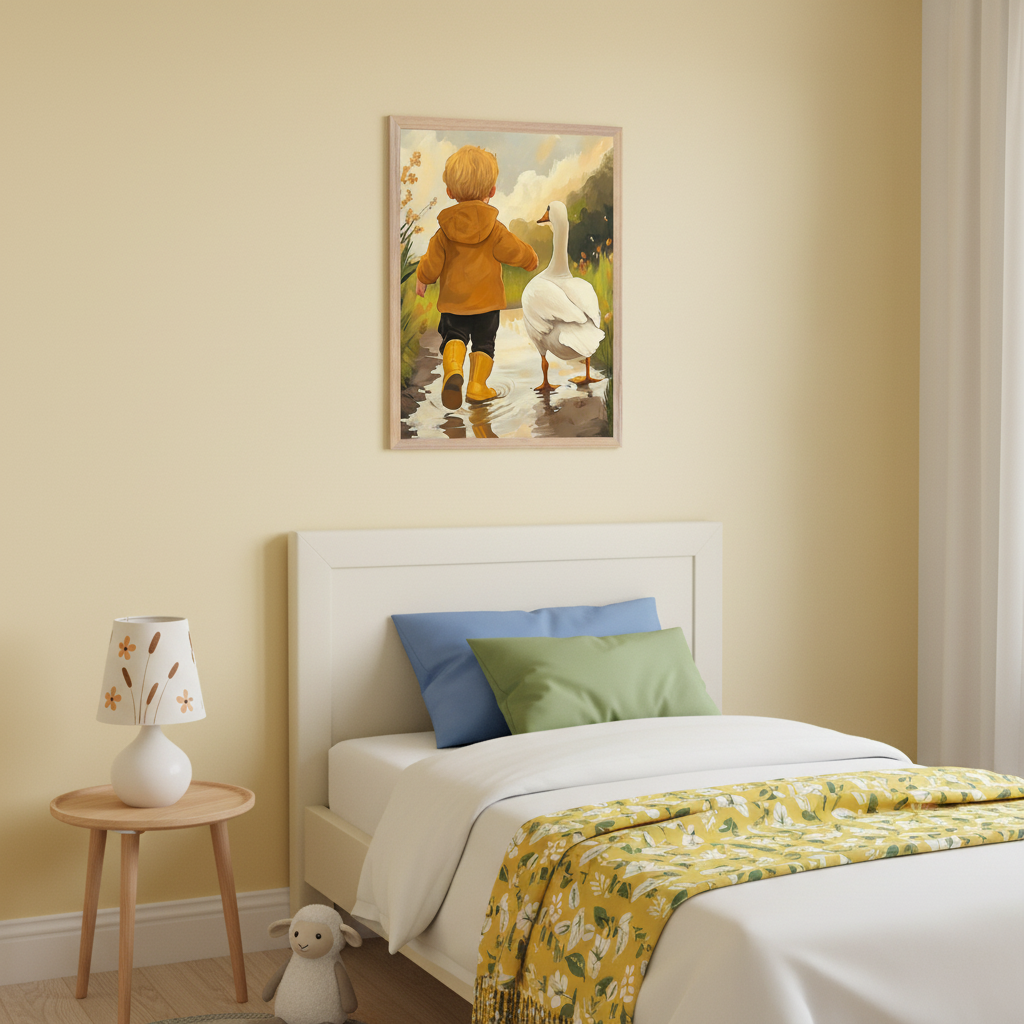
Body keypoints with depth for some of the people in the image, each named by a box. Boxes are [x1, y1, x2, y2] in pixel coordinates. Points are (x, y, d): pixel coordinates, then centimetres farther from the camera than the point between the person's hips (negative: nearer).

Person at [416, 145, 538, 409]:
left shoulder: (445, 231, -6)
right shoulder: (495, 229, -11)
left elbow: (431, 265, -2)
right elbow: (516, 252, -3)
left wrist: (422, 278, 19)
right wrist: (530, 258, 20)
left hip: (453, 300, 1)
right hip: (487, 299, 0)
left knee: (453, 336, 12)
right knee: (484, 341, 14)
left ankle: (453, 369, -16)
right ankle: (477, 384, 8)